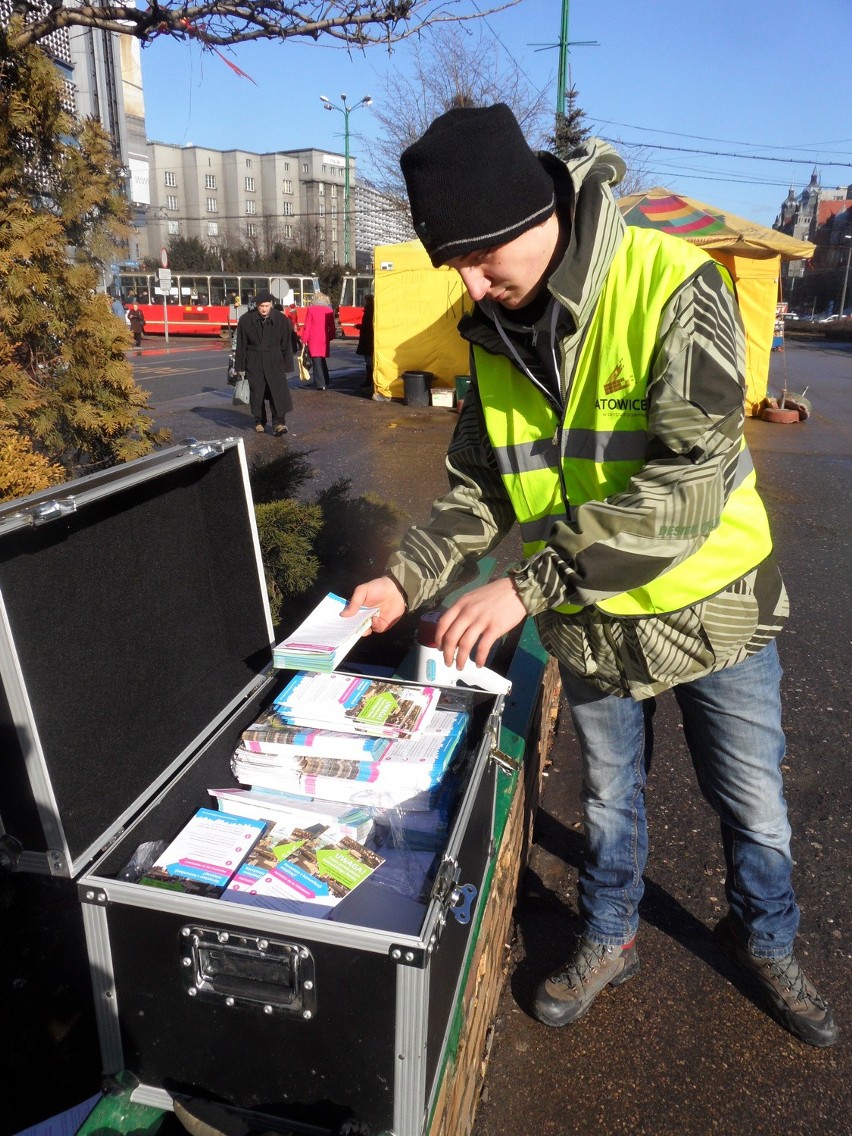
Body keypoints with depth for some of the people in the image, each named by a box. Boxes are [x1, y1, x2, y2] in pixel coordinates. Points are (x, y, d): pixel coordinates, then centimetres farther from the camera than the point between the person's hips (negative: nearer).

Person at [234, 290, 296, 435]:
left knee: (278, 391, -13)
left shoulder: (281, 320, -3)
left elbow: (287, 345, 3)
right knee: (257, 393, 7)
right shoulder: (245, 320, -3)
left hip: (275, 362, -1)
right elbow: (241, 345, 2)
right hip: (254, 363, 1)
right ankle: (259, 422, 22)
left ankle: (279, 423, -15)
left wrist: (287, 366, 2)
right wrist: (240, 367, 2)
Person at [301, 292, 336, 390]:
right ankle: (325, 381, 23)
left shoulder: (311, 309, -4)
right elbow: (332, 327, 7)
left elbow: (307, 326, -4)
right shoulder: (329, 310, 4)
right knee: (323, 360, 19)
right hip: (325, 339, 4)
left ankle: (320, 384, -8)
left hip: (313, 339, -4)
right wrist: (330, 337, 18)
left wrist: (304, 340, 0)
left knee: (316, 361, -2)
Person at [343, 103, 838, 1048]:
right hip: (588, 619, 4)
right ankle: (607, 940, 47)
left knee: (755, 806, 17)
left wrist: (529, 582, -36)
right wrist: (408, 577, -13)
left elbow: (689, 483, -32)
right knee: (609, 797, 22)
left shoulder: (672, 285, -22)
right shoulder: (494, 329, -5)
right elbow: (479, 485, 2)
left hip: (710, 605, -3)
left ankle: (765, 942, 47)